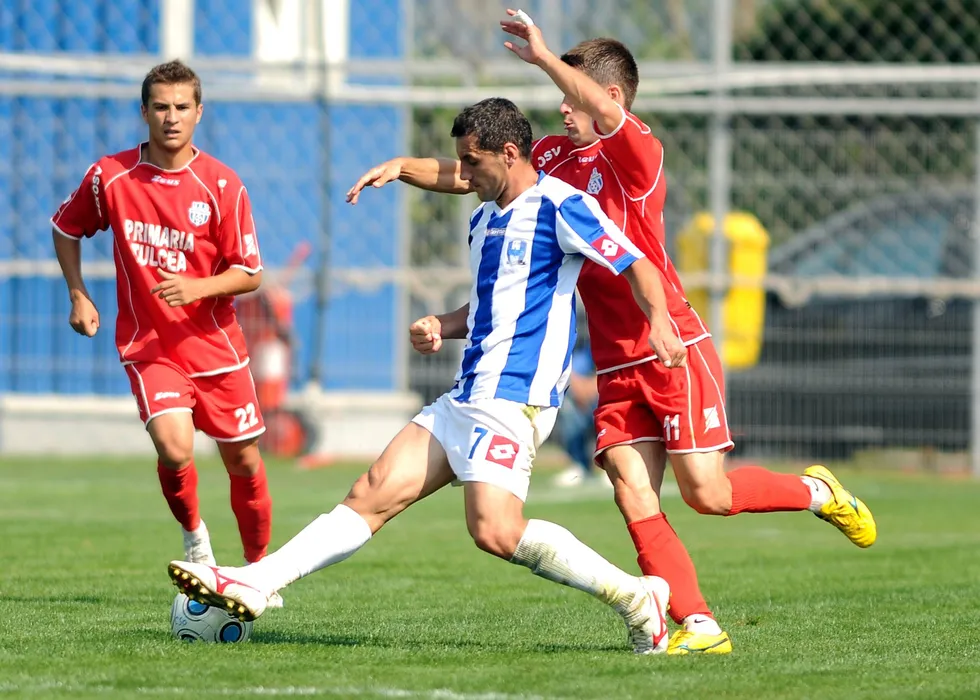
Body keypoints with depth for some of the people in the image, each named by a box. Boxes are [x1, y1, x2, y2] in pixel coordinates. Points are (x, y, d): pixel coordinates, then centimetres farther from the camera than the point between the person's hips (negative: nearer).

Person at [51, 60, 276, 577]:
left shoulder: (222, 186, -7)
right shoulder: (109, 176, -5)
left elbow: (249, 274, -4)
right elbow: (66, 228, 14)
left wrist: (197, 288, -22)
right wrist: (78, 295, 4)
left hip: (215, 343, 1)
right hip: (146, 344, -1)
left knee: (243, 461, 7)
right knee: (174, 449, -22)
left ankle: (259, 568, 29)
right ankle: (193, 533, 8)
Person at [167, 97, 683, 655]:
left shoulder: (558, 205, -7)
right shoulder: (484, 220, 21)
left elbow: (637, 264, -11)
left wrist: (659, 321, -29)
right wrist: (445, 327, 15)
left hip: (513, 396, -9)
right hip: (467, 397, 9)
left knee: (495, 531, -22)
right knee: (372, 496, 4)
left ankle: (635, 597, -12)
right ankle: (255, 585, 1)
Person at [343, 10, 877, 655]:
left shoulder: (637, 151, -11)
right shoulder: (555, 156, 12)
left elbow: (604, 111, -33)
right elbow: (471, 176, 17)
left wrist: (544, 56, -28)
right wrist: (404, 167, 4)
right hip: (616, 369, 7)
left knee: (706, 494, -7)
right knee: (635, 500, -6)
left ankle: (816, 492, 18)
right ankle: (699, 626, -5)